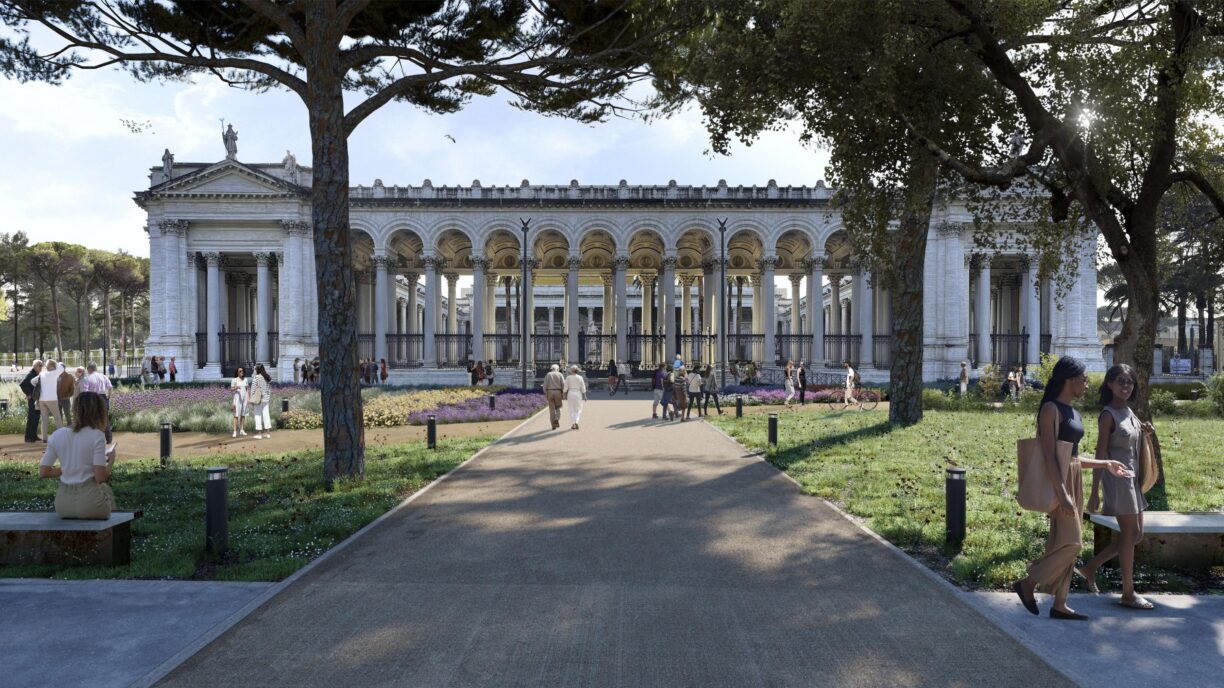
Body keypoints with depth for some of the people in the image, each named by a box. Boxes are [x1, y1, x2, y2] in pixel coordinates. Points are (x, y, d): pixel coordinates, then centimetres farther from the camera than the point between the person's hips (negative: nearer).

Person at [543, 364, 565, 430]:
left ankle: (553, 425, 0)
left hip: (550, 392, 1)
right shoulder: (560, 375, 3)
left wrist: (545, 394, 3)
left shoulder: (548, 375, 6)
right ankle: (557, 419, -12)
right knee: (558, 407, 15)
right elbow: (563, 384, -5)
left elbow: (545, 385, -1)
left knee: (552, 409, 4)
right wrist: (563, 394, -1)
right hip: (558, 392, -1)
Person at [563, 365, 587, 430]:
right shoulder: (580, 377, -3)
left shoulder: (568, 377, -4)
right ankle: (576, 422, -10)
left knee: (571, 410, 9)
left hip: (570, 394, 0)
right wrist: (584, 396, 5)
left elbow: (566, 387, -4)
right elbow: (583, 388, -2)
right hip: (578, 394, 0)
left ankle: (573, 424, 7)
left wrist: (565, 395, 4)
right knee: (578, 410, 10)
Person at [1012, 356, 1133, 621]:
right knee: (1070, 543, -10)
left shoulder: (1072, 412, 15)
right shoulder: (1051, 409, -12)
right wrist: (1062, 494, -24)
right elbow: (1049, 456, -19)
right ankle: (1027, 583, 5)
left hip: (1073, 480, 9)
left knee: (1065, 544, 10)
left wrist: (1105, 464, 18)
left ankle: (1059, 604, 16)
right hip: (1058, 480, -9)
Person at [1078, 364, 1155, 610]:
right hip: (1117, 477, -9)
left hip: (1132, 478, 9)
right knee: (1129, 534, -3)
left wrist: (1144, 433, 1)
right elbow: (1100, 454, -16)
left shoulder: (1129, 412, 12)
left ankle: (1091, 567, 20)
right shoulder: (1108, 415, -13)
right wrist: (1094, 492, -18)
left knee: (1136, 534, 11)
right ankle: (1128, 594, 6)